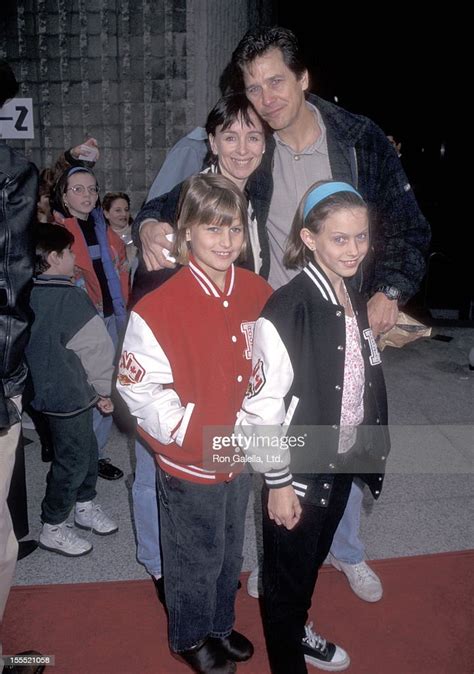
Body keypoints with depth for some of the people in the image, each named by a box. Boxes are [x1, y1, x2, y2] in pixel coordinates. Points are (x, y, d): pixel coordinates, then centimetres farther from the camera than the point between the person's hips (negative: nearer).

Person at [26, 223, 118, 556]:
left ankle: (85, 506, 39)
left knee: (86, 448, 22)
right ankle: (53, 529, 23)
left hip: (46, 389, 8)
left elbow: (43, 347, 11)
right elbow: (97, 349, -18)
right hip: (69, 395, -8)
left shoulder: (31, 295, 3)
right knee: (72, 460, 7)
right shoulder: (71, 298, -22)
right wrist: (106, 390, -3)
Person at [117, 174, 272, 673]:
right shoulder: (159, 307, -21)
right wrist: (194, 432, -20)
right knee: (196, 557, 17)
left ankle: (220, 625, 52)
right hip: (188, 463, -5)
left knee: (230, 552, 25)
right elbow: (138, 387, -17)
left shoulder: (257, 293, -4)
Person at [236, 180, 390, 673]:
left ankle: (298, 632, 52)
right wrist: (278, 482, -16)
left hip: (343, 462, 7)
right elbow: (263, 405, -21)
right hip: (298, 468, -7)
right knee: (287, 572, 14)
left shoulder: (355, 302, 2)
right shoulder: (287, 309, -23)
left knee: (313, 560, 27)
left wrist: (370, 449, 13)